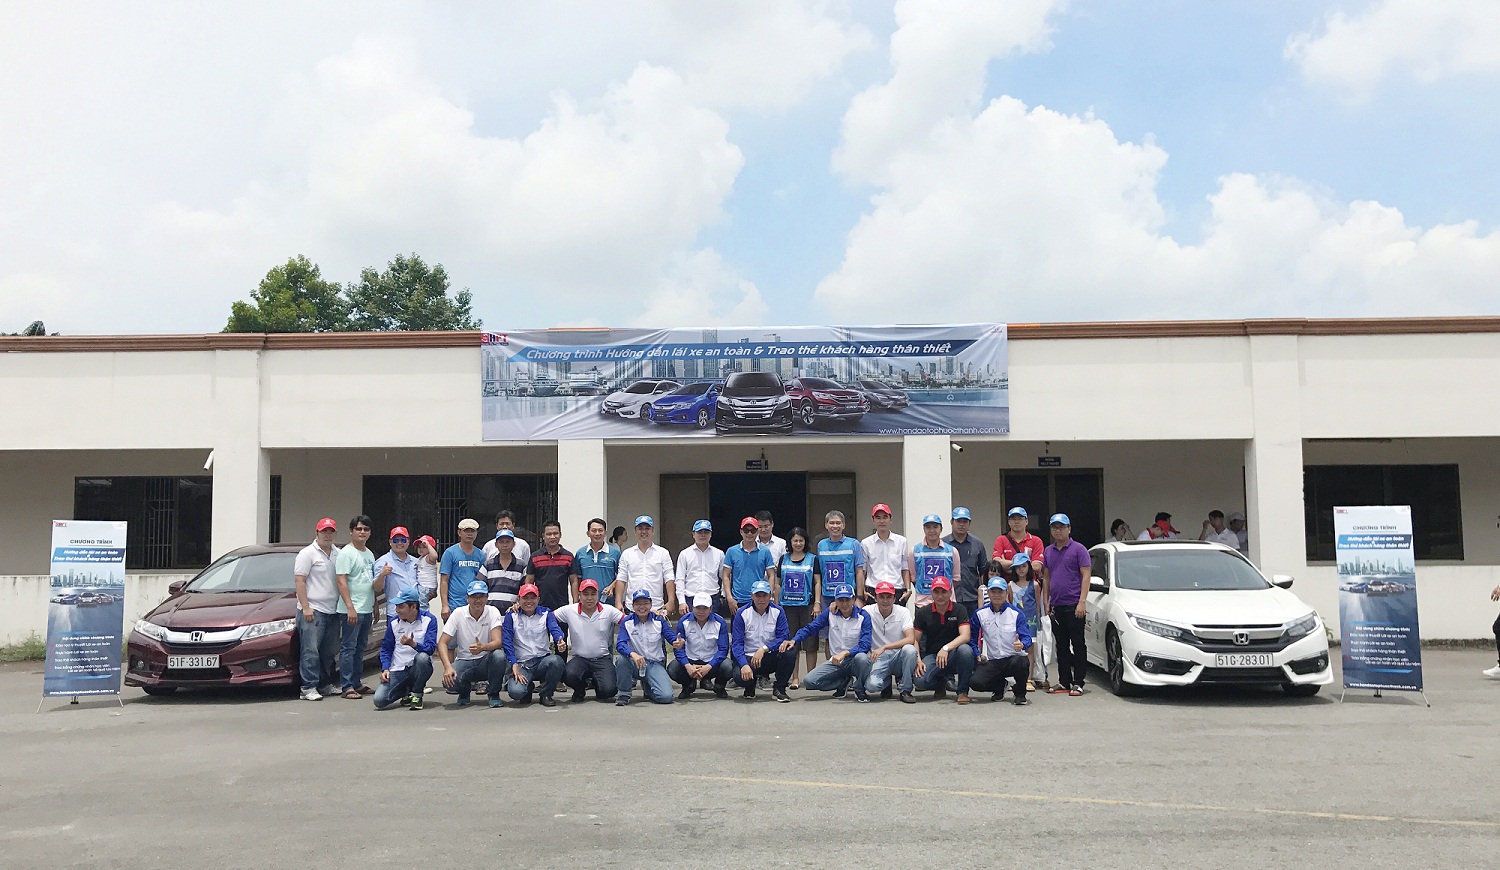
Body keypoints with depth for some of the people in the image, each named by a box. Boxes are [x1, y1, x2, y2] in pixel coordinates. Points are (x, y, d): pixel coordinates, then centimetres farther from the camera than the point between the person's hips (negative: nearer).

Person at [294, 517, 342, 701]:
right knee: (310, 651, -8)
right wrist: (305, 607, -15)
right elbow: (299, 580, -9)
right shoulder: (307, 553, -4)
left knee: (329, 652, 11)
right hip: (313, 610, -7)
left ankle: (326, 684, 20)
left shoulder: (338, 554, 15)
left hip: (332, 610, 7)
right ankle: (309, 688, -7)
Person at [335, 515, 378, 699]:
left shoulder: (369, 554, 17)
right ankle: (347, 687, -5)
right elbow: (341, 581, -15)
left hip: (367, 610, 8)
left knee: (360, 648, 12)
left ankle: (357, 683, 19)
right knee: (348, 648, -6)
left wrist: (375, 607, 18)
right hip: (352, 610, -8)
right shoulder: (346, 553, -8)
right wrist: (350, 607, -22)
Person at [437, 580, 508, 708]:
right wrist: (448, 667, -27)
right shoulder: (458, 614, -7)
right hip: (465, 661, 1)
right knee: (449, 680, -30)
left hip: (486, 661, -1)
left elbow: (498, 642, -21)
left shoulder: (493, 612, -9)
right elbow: (442, 643, -11)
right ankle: (465, 689, 10)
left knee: (499, 655, -34)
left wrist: (483, 647, -44)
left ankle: (494, 694, -7)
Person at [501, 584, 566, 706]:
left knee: (556, 661, -34)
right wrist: (514, 664, -15)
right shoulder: (511, 616, 5)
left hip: (543, 660, 1)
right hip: (521, 664, -1)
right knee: (515, 692, -29)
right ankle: (528, 687, 12)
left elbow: (555, 630, -10)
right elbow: (506, 641, -3)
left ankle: (546, 694, -5)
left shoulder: (546, 614, 8)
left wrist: (561, 642, -34)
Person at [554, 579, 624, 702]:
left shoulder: (609, 611, 1)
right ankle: (580, 688, 8)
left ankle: (596, 682, 18)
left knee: (608, 690, -23)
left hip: (603, 658, 0)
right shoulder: (569, 611, 1)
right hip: (580, 658, 0)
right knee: (569, 675, -32)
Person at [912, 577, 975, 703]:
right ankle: (940, 685, 11)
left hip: (953, 655, -1)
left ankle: (963, 691, -14)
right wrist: (917, 661, -16)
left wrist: (946, 648, -32)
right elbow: (915, 639, 0)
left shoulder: (959, 610, -4)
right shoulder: (923, 613, 2)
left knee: (965, 650, -36)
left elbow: (965, 636, -17)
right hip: (931, 655, 1)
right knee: (920, 681, -29)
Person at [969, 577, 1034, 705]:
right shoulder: (980, 614, 5)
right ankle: (999, 686, 15)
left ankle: (1020, 695, -5)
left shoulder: (1016, 613, -2)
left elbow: (1026, 637, -10)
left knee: (1021, 662, -40)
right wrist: (977, 654, 4)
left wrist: (1022, 644, -34)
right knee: (975, 683, -24)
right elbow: (972, 636, 17)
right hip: (991, 661, 2)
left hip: (1013, 657, -2)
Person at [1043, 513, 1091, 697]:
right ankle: (1064, 682, 16)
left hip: (1074, 605, -6)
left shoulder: (1078, 549, -3)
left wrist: (1082, 602, -16)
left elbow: (1085, 576, -8)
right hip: (1056, 606, 6)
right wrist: (1046, 602, 12)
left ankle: (1078, 683, 0)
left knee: (1077, 645, -3)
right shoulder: (1049, 552, 14)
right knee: (1061, 646, 10)